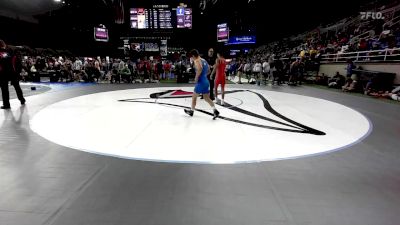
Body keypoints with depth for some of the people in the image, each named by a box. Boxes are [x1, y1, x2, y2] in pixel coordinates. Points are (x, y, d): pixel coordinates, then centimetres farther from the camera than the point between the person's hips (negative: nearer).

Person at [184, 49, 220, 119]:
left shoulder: (196, 61, -11)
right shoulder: (204, 60, 16)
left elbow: (200, 69, -31)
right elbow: (208, 71, 22)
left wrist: (196, 77, -19)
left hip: (201, 82, -8)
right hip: (206, 81, 8)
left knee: (194, 97, 11)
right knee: (207, 98, 11)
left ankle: (192, 111, 26)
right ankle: (215, 110, -4)